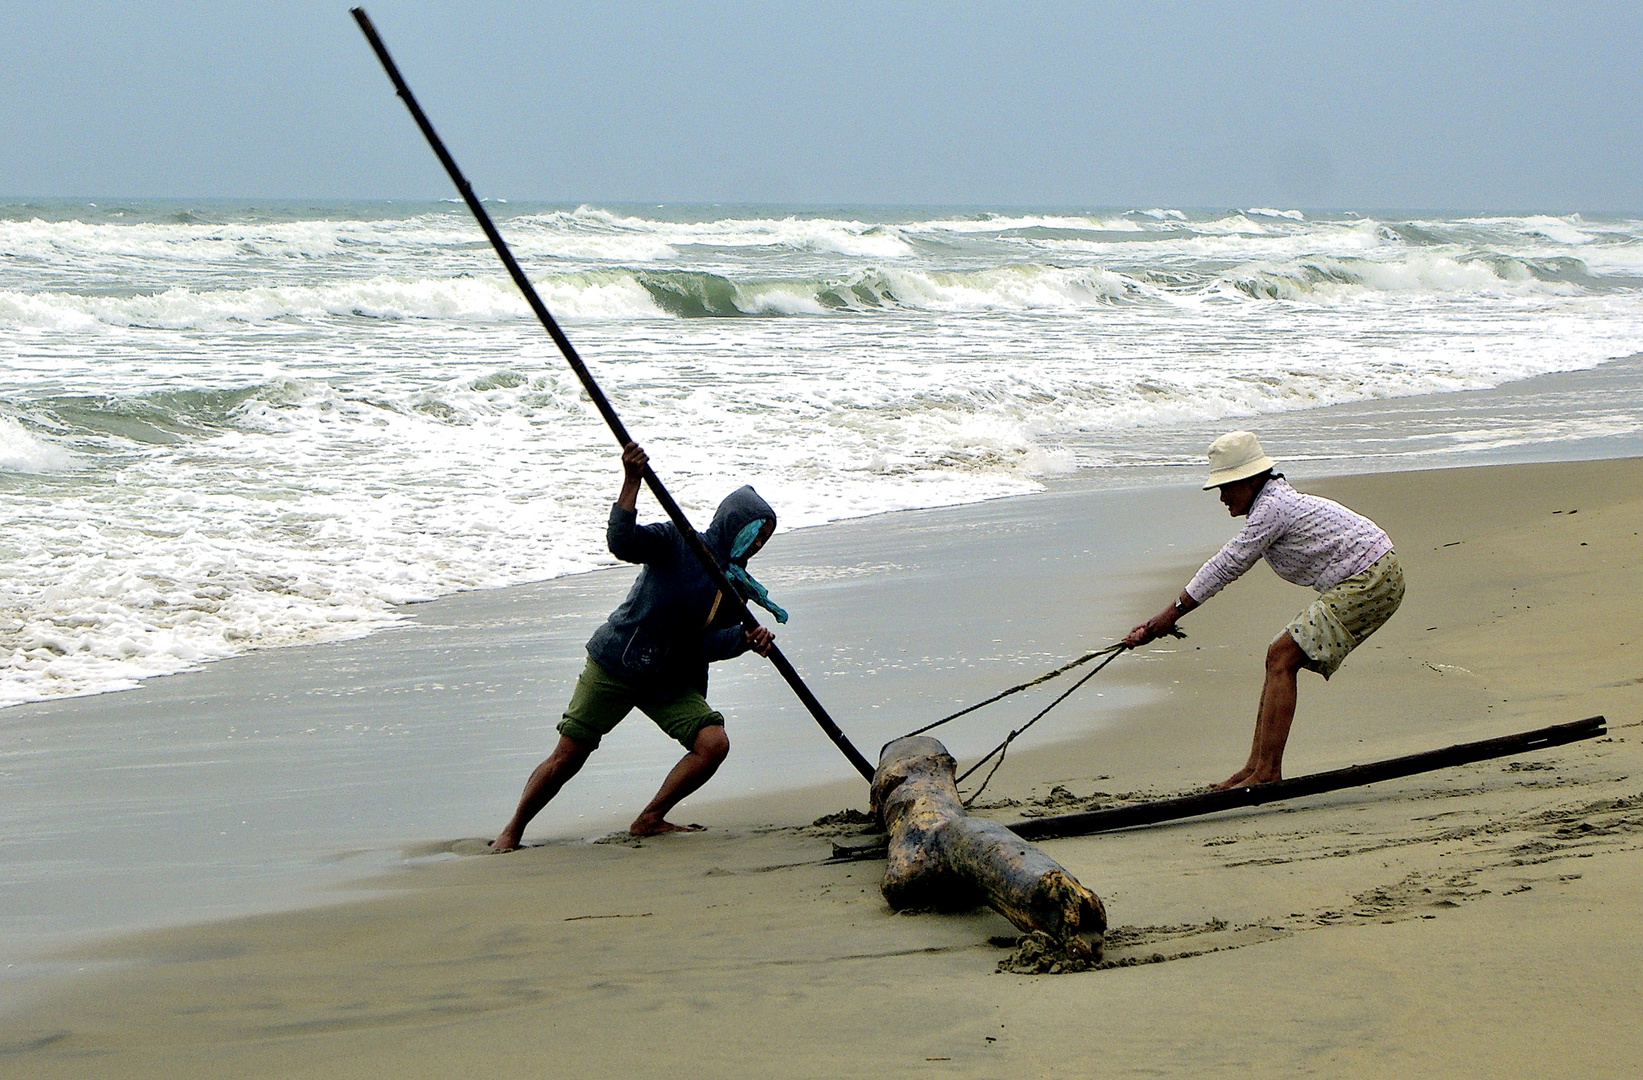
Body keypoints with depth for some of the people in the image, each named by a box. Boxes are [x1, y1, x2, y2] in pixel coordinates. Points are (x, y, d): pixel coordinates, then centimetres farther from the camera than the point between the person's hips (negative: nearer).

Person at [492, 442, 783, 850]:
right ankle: (513, 830, 15)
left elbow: (707, 645, -6)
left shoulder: (737, 586, 4)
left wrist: (745, 639, -26)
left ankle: (650, 820, 1)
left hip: (673, 681, 5)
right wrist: (632, 480, -37)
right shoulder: (676, 543, -11)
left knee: (714, 743, -16)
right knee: (567, 758, -6)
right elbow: (622, 542, -28)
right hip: (615, 665, -5)